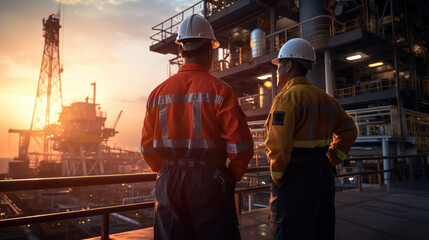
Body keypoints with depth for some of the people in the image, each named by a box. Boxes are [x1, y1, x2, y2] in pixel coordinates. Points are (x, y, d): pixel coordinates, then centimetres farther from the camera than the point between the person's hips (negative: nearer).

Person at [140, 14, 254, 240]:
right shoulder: (219, 90, -10)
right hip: (210, 185, -4)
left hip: (168, 186, 4)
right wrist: (232, 177, 3)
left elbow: (148, 148, 5)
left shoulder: (158, 92, 2)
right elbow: (241, 145, -14)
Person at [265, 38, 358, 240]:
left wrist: (276, 176, -10)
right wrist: (330, 162, 17)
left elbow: (278, 145, -25)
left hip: (294, 178, -8)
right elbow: (348, 131, 21)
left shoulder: (286, 98, -14)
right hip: (323, 177, 8)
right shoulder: (325, 98, 11)